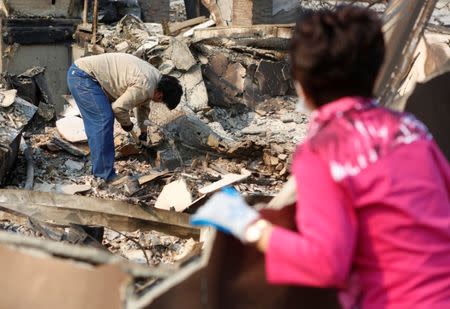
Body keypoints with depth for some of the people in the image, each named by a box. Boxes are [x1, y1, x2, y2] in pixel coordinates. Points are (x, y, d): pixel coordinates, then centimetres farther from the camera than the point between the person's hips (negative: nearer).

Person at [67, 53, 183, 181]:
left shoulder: (153, 75, 12)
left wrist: (143, 131, 37)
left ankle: (99, 171, 19)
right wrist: (127, 123, 5)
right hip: (82, 75, -10)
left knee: (96, 125, 13)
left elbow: (143, 105, 28)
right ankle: (105, 176, -10)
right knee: (104, 121, -13)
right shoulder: (145, 86, -21)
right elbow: (119, 107, -15)